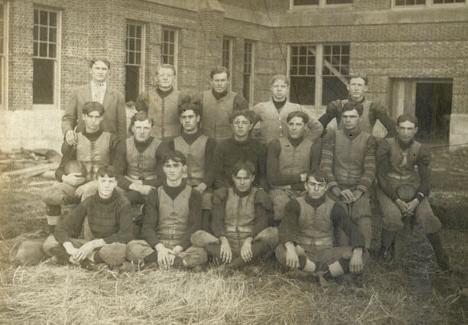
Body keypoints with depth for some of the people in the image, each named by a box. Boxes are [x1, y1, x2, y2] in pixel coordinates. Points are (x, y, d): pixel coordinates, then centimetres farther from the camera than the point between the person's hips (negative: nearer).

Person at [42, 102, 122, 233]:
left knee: (89, 196, -38)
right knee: (49, 195, -25)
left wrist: (94, 184, -14)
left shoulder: (111, 140, 7)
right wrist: (65, 178, -11)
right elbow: (60, 169, 15)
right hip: (76, 185, 3)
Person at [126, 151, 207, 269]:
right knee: (131, 246, -28)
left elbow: (194, 228, -1)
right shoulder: (154, 195, 14)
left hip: (184, 246, -2)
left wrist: (178, 249, -20)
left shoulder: (193, 195, 9)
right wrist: (160, 248, -19)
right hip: (158, 243, 2)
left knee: (200, 253, -35)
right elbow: (147, 227, 2)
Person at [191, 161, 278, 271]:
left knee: (274, 233, -29)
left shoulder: (259, 196, 10)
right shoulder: (222, 195, 14)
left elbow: (261, 223, -4)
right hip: (226, 242, 1)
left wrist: (248, 241, -23)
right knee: (197, 237, -25)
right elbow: (217, 220, 0)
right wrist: (224, 240, -20)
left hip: (252, 245, -1)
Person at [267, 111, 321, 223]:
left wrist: (291, 185, -7)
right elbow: (272, 178, -2)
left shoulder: (313, 146, 4)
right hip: (279, 190, -1)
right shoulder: (276, 145, 3)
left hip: (303, 191, 1)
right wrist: (299, 177, -2)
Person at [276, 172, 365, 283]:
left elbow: (354, 231, -12)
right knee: (281, 251, -34)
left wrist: (357, 254, -33)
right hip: (302, 254, 0)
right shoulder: (295, 204, -5)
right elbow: (285, 228, -21)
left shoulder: (334, 208, -2)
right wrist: (291, 249, -43)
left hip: (325, 254, 0)